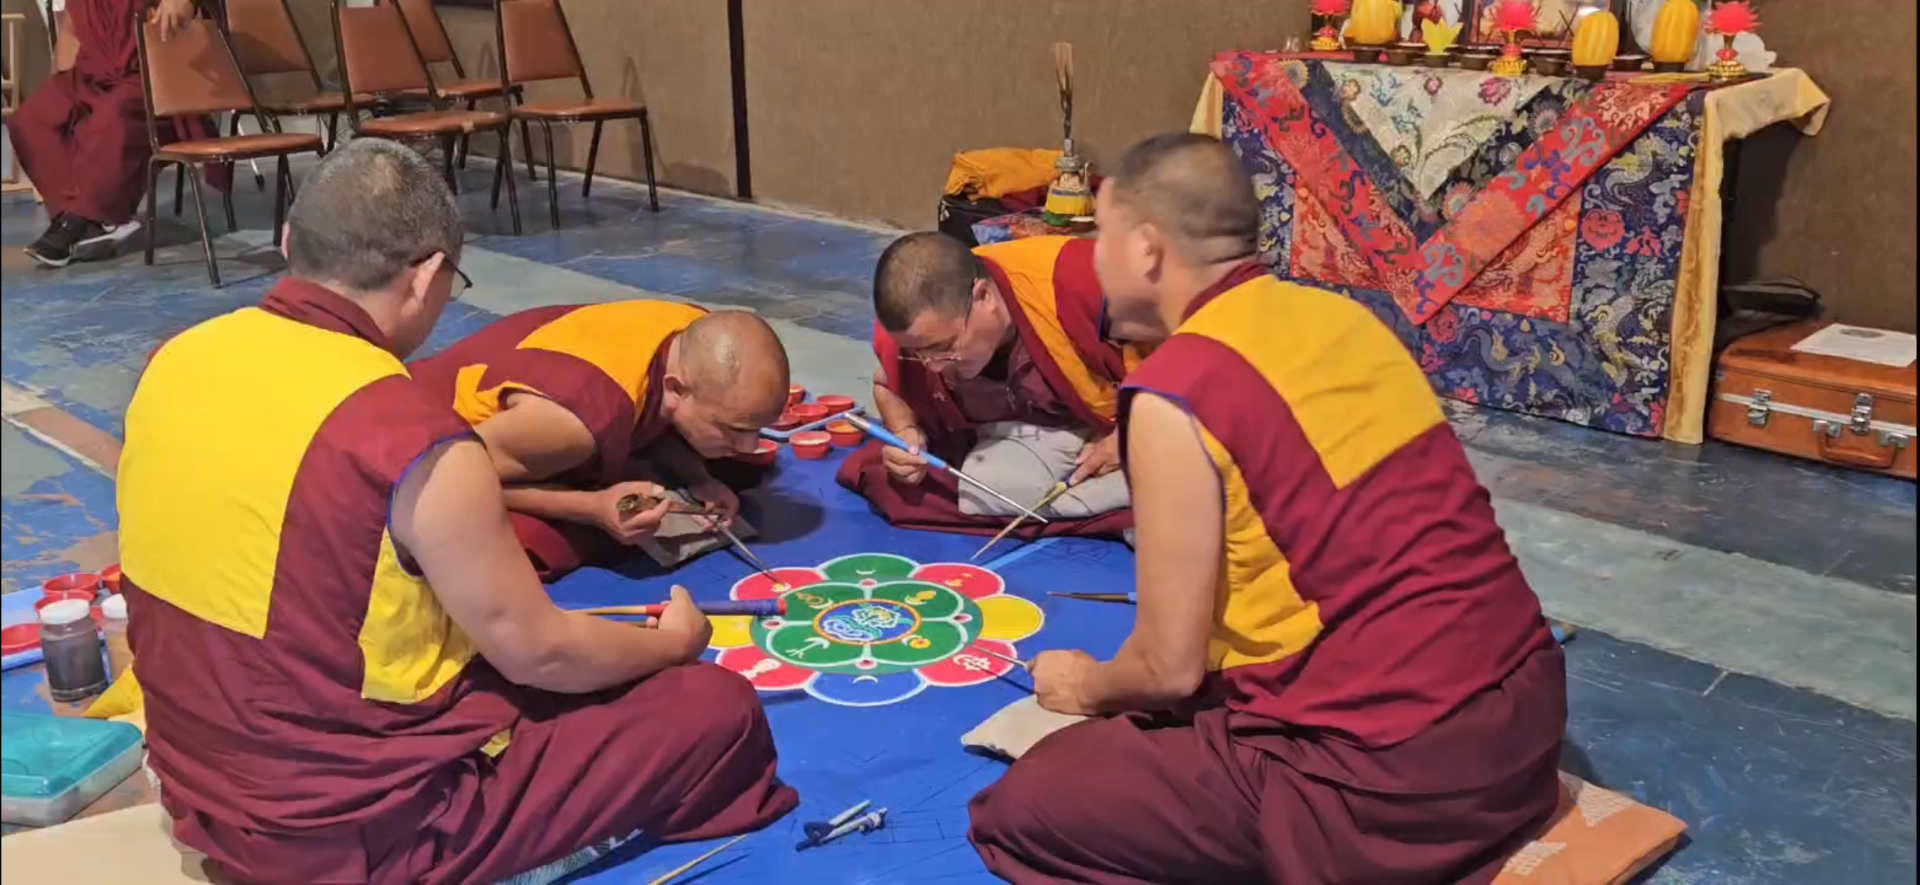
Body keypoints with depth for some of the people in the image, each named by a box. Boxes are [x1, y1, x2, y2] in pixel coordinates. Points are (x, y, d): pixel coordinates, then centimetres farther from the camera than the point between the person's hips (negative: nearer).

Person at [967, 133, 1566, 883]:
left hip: (1395, 772, -8)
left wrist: (1090, 685, 15)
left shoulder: (1174, 396, -14)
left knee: (1022, 812, 0)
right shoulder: (1339, 315, 8)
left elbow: (1169, 668, -7)